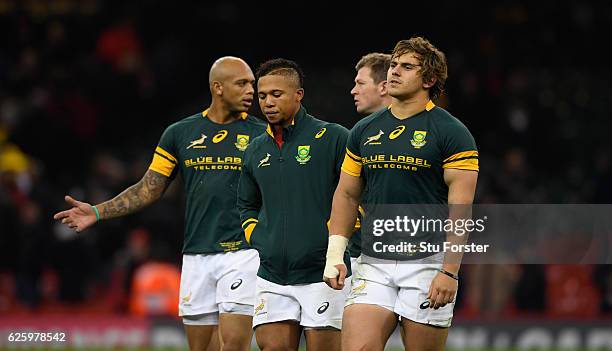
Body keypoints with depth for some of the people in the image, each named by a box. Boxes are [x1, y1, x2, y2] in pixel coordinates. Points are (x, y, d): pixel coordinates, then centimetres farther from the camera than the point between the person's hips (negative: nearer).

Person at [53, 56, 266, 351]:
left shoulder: (262, 135, 3)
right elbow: (148, 190, 13)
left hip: (241, 252, -3)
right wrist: (97, 212, 5)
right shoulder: (180, 134, 9)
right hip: (196, 257, 3)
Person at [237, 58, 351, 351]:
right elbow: (246, 205, 29)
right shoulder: (256, 150, 14)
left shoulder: (332, 138, -4)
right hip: (272, 276, 5)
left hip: (323, 274, -5)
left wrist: (334, 238, -8)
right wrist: (258, 239, 13)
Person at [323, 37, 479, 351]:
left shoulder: (452, 133, -5)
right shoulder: (364, 131, 12)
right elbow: (347, 195, 17)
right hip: (373, 264, 4)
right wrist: (335, 253, 6)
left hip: (427, 263, -4)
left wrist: (449, 272, -17)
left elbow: (460, 207, -10)